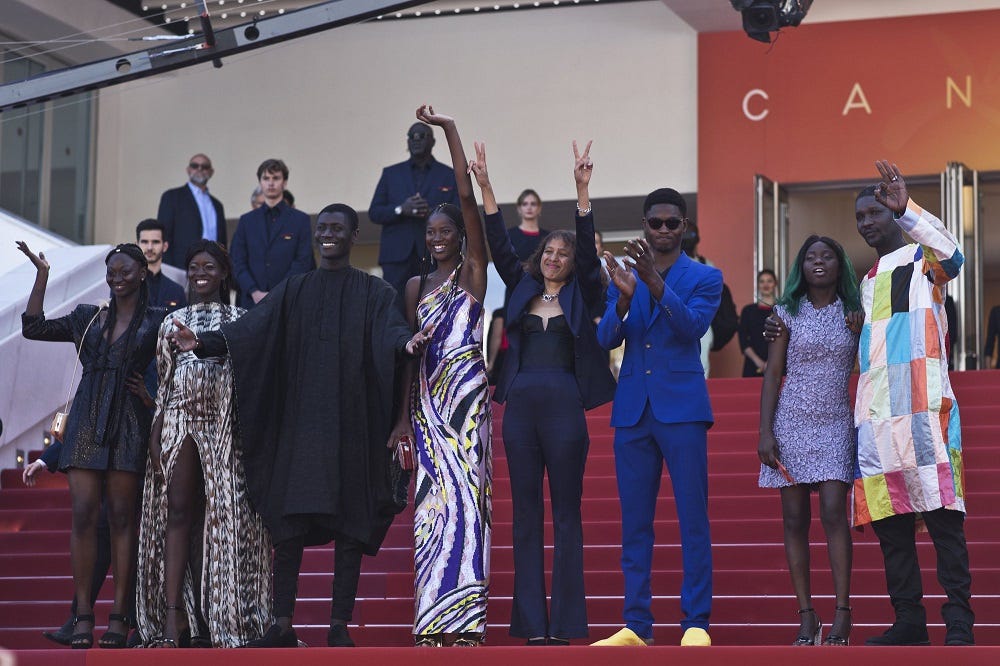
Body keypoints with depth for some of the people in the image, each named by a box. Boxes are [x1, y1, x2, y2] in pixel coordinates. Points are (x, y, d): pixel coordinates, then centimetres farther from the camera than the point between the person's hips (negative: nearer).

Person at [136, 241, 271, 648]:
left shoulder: (239, 321, 10)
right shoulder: (173, 322, 16)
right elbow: (164, 384, 13)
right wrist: (155, 435, 3)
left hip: (225, 426, -1)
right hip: (179, 422, 1)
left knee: (219, 516, -4)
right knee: (176, 512, -7)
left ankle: (209, 616, -2)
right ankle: (172, 620, -12)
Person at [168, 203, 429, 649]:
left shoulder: (373, 292, 6)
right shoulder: (293, 290, 13)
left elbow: (391, 329, -12)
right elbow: (248, 329, 2)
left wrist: (407, 343, -37)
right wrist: (202, 343, -15)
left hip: (351, 423, -2)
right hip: (300, 420, 2)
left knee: (349, 522, -1)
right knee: (291, 523, -2)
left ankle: (340, 625, 2)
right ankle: (282, 625, 1)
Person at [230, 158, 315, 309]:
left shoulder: (300, 220, 8)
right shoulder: (246, 221, 16)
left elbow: (303, 262, 0)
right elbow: (237, 261, 9)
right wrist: (254, 292, -7)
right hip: (251, 301, 2)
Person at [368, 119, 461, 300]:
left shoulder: (449, 176, 12)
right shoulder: (391, 174, 16)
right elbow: (373, 213, 10)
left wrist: (431, 213, -15)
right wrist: (401, 210, -9)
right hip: (397, 256, 1)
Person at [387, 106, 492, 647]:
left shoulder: (473, 272, 2)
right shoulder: (416, 286, 14)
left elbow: (468, 197, -7)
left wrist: (449, 128, -8)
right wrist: (403, 416, 8)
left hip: (467, 392, -4)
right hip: (426, 397, 4)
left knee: (466, 492, -7)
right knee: (435, 495, 2)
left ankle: (464, 617, -7)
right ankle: (435, 618, 3)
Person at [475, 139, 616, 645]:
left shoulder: (581, 295, 6)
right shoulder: (522, 288, 14)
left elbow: (588, 248, -7)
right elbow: (500, 245, 6)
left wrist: (582, 189, -17)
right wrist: (485, 187, -4)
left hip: (564, 408, -3)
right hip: (520, 406, 3)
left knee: (566, 514, 0)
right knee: (526, 515, 4)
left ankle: (564, 624, 0)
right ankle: (532, 625, 6)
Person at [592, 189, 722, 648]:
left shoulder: (705, 277, 4)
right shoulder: (623, 277, 12)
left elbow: (693, 326, -13)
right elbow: (606, 339, 1)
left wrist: (655, 282, -27)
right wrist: (624, 298, -19)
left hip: (681, 407, -3)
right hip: (632, 410, 3)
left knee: (693, 520, -6)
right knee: (634, 523, 4)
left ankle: (696, 623, -4)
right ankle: (636, 625, 8)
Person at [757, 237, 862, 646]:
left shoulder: (854, 314, 7)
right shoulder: (788, 313, 6)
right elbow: (772, 375, 3)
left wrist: (861, 334, -7)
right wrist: (765, 432, -5)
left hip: (836, 425, -1)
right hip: (792, 423, 1)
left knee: (834, 513, -13)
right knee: (795, 520, -1)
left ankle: (842, 614, -12)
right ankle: (806, 616, 3)